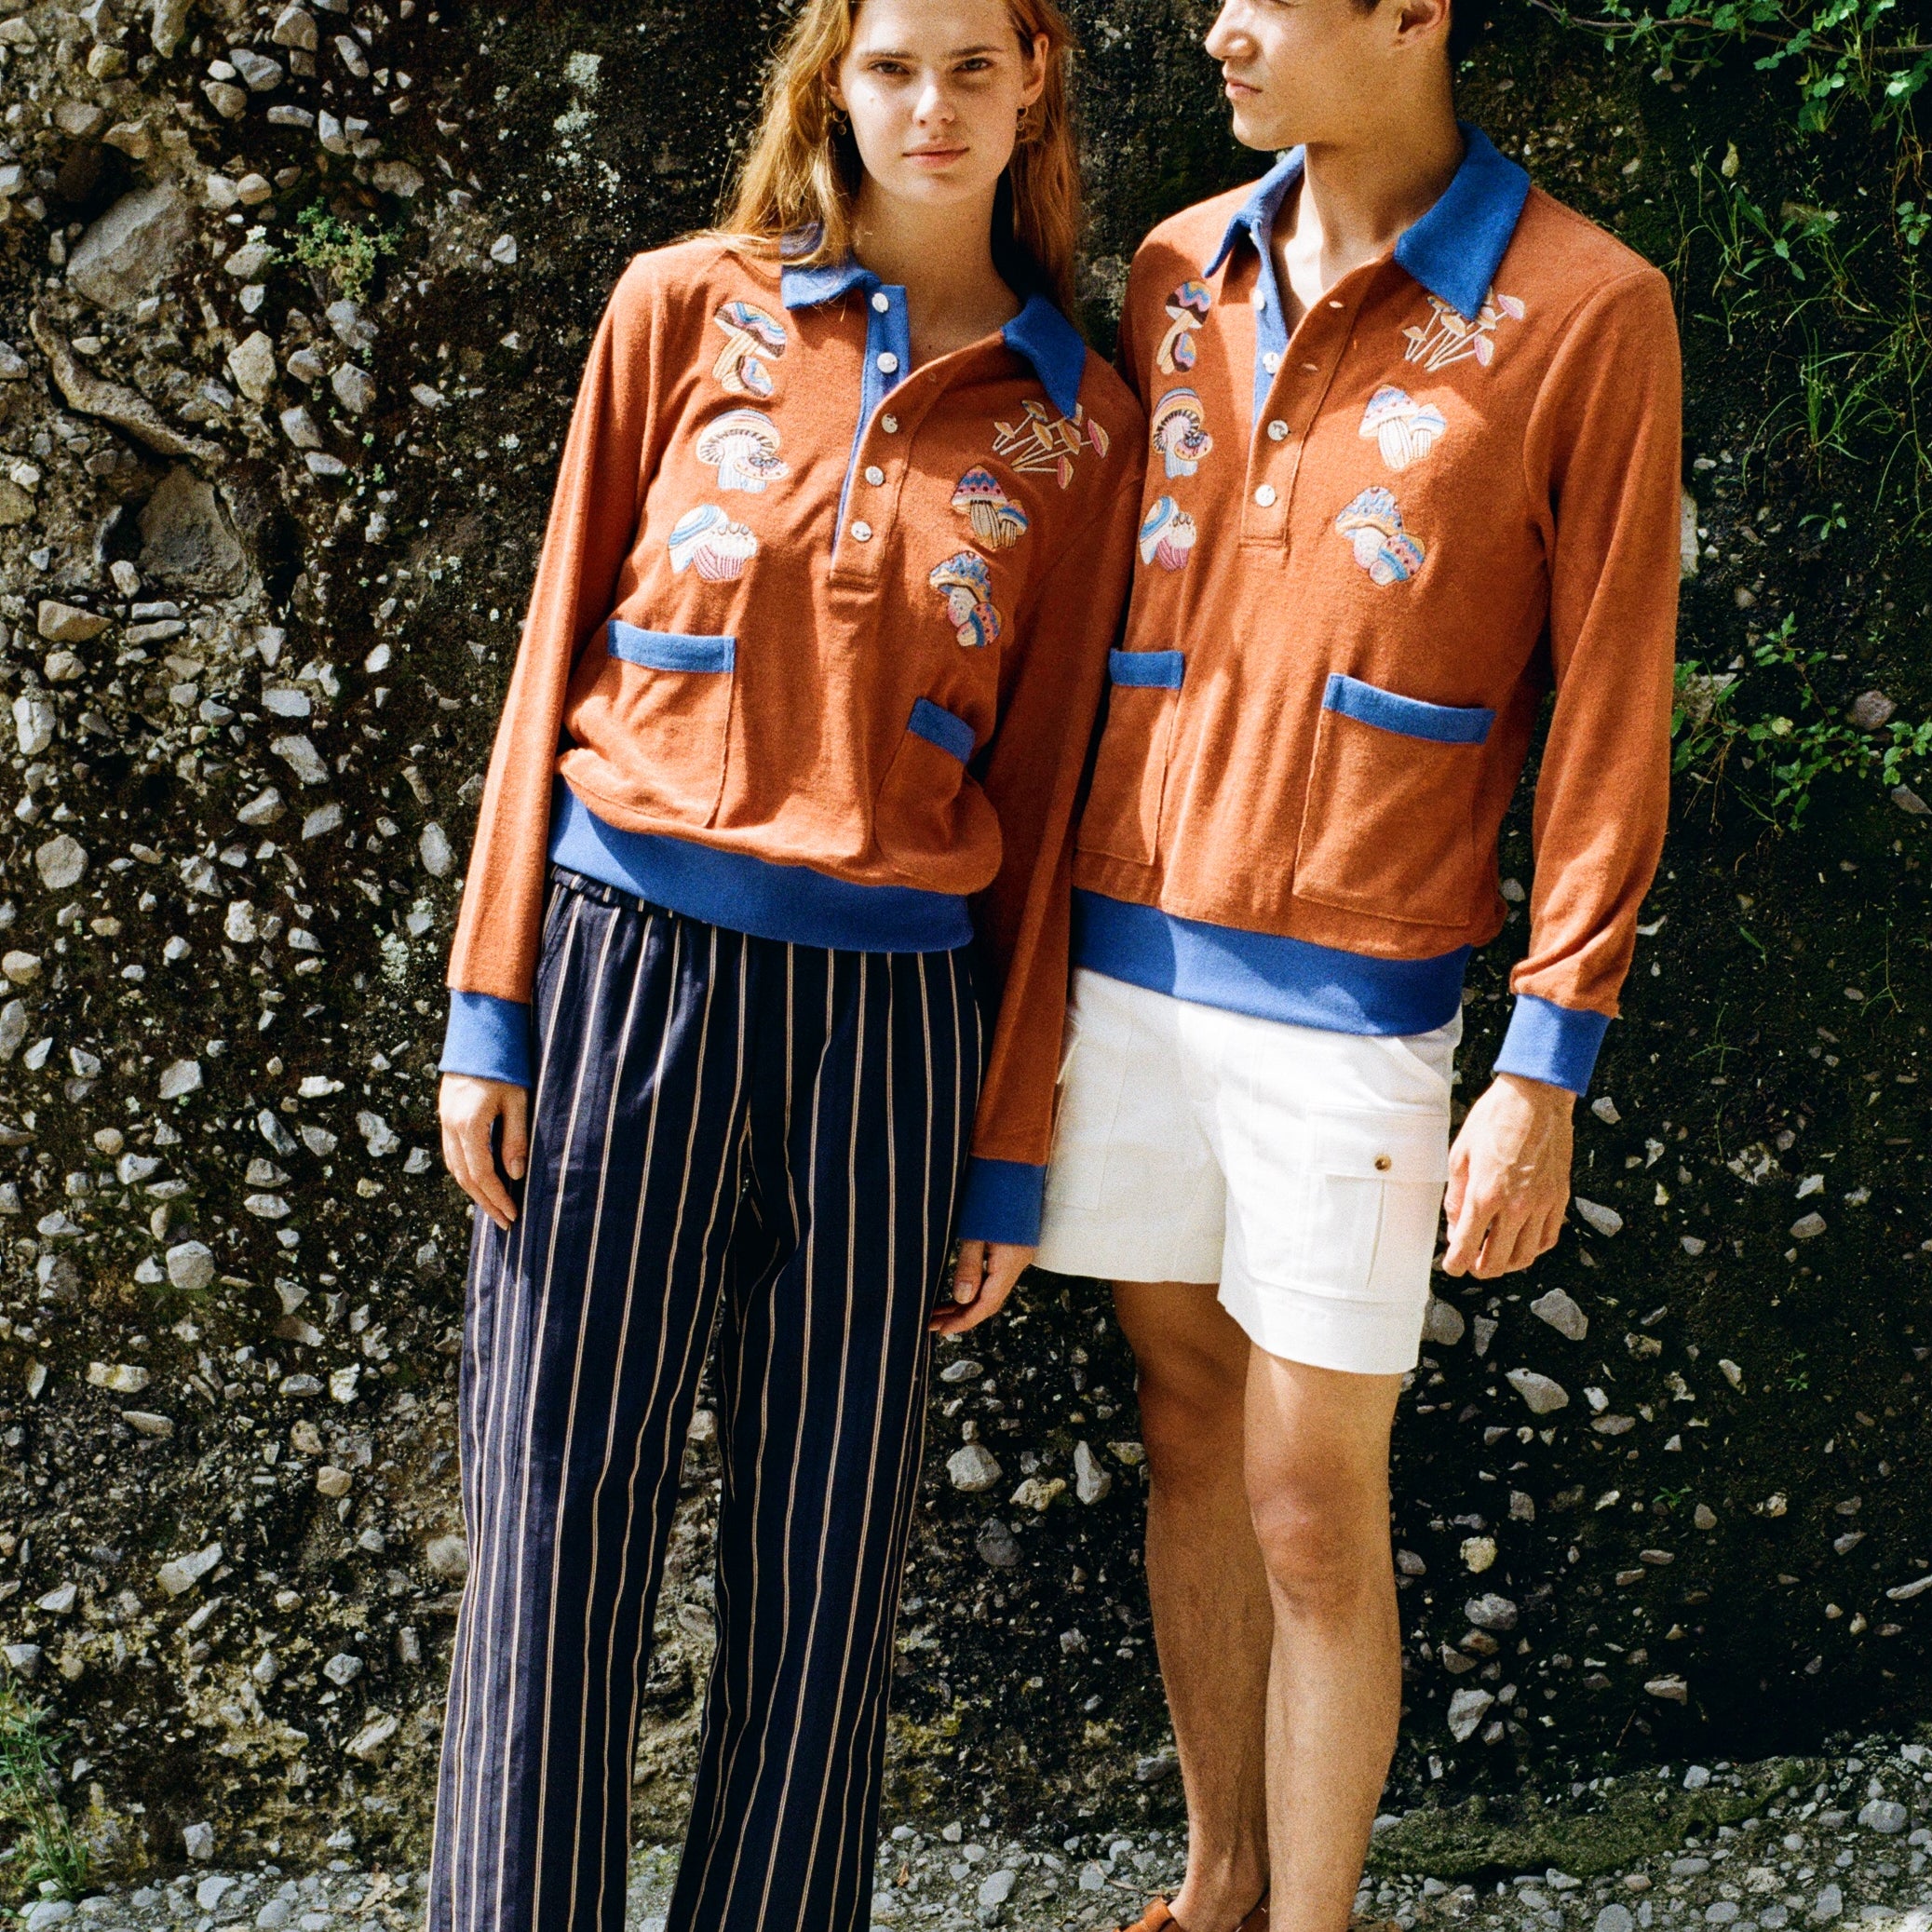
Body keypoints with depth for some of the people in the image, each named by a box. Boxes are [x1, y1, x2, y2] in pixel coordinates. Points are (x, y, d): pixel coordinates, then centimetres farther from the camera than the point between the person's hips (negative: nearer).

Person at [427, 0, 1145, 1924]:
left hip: (893, 1017, 1)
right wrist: (492, 1009, -1)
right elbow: (559, 651, 5)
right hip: (631, 966, -1)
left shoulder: (1077, 424, 7)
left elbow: (1038, 797, 7)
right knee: (562, 1518, 3)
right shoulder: (687, 308, 5)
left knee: (828, 1544, 8)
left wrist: (1012, 1155, 6)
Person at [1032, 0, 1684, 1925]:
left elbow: (1607, 716, -7)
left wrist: (1547, 1066, -10)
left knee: (1312, 1509, 2)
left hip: (1349, 997, -5)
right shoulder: (1177, 275, 8)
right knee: (1190, 1444, 15)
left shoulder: (1585, 315, -8)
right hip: (1125, 959, 5)